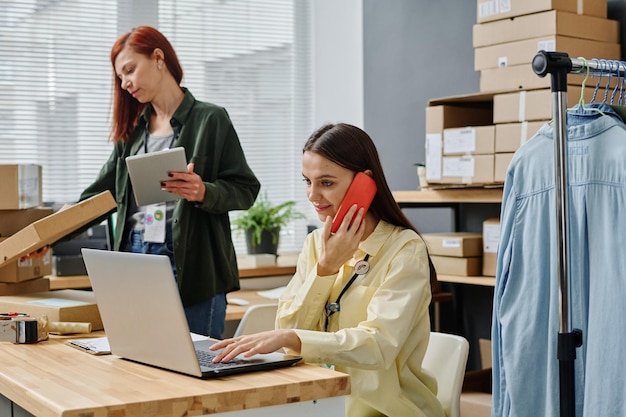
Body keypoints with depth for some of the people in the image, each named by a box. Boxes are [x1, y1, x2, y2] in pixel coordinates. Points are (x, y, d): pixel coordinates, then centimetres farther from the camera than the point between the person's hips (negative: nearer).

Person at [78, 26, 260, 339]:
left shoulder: (210, 120, 0)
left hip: (192, 266, -5)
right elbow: (98, 195, 17)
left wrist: (203, 192, -22)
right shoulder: (132, 130, 17)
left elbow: (244, 190, -3)